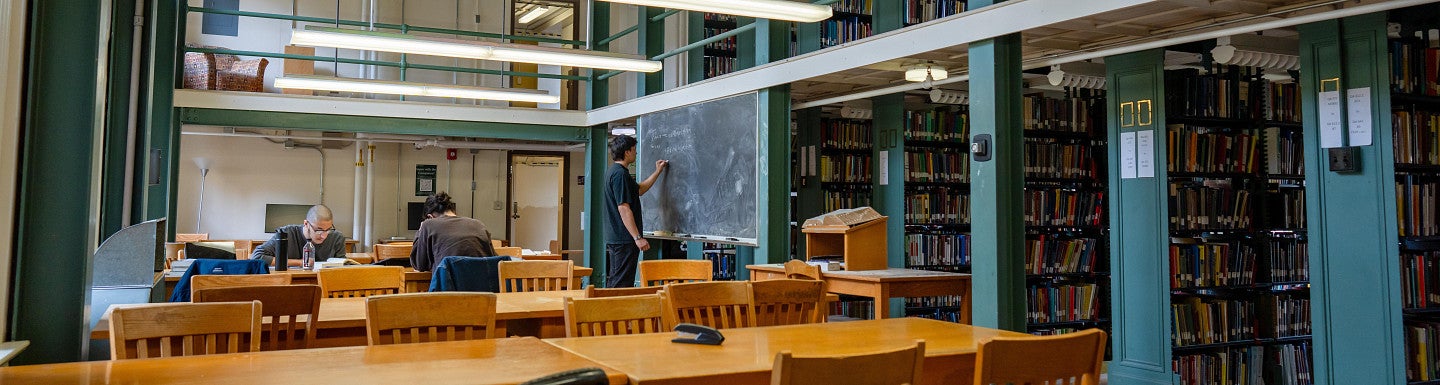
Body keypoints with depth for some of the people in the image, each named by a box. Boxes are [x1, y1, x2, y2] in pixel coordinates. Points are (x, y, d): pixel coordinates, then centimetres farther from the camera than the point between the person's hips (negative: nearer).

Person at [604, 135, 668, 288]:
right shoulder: (620, 174, -17)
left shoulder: (613, 171, 16)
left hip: (613, 239, 11)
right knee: (622, 286, -7)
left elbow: (639, 189, 30)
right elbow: (624, 208, -23)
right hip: (624, 240, -11)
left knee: (613, 284, 15)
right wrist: (638, 238, -23)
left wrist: (657, 172, 32)